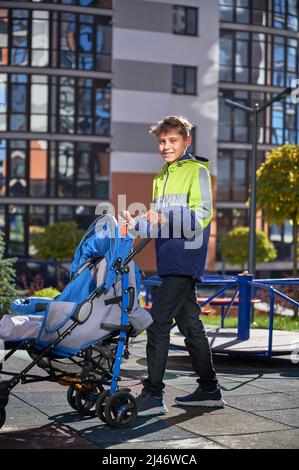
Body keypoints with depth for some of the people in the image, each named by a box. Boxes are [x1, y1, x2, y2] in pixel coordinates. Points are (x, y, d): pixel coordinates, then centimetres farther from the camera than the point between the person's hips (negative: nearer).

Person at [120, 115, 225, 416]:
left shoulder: (197, 170, -4)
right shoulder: (162, 177, 21)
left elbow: (202, 216, -15)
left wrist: (166, 218, -24)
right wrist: (136, 225, 3)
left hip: (185, 259, -9)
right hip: (171, 261, 9)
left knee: (158, 322, -12)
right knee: (190, 324, 12)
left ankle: (153, 394, -10)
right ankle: (209, 390, 21)